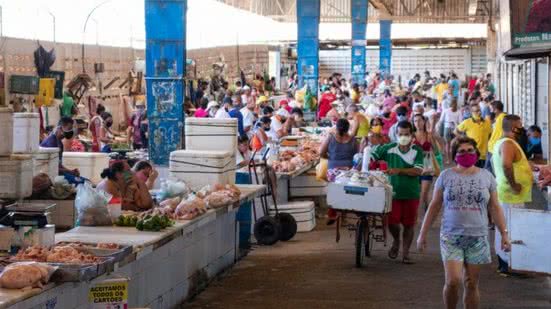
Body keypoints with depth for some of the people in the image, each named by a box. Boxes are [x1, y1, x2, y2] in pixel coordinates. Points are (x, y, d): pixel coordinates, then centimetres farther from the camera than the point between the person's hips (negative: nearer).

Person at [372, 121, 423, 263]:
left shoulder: (417, 151, -5)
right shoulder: (389, 148, -2)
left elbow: (418, 171, -16)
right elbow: (370, 156, 2)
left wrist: (398, 170, -25)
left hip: (411, 194, 0)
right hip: (394, 193, 0)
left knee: (409, 224, 6)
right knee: (392, 222, -4)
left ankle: (405, 252, 22)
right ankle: (396, 241, 29)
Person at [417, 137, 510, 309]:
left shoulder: (486, 177, 5)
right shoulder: (446, 176, 3)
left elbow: (494, 208, 8)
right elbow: (434, 207, 6)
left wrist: (504, 233, 0)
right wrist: (423, 234, 3)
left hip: (477, 238, 1)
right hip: (451, 237, -1)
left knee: (471, 284, 5)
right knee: (453, 281, -11)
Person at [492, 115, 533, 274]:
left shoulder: (501, 142, 14)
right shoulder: (509, 144, -19)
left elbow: (494, 161, 30)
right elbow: (506, 164, -37)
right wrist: (513, 184, -27)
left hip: (504, 193, 11)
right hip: (512, 195, -11)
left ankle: (503, 260, 25)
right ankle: (509, 264, -3)